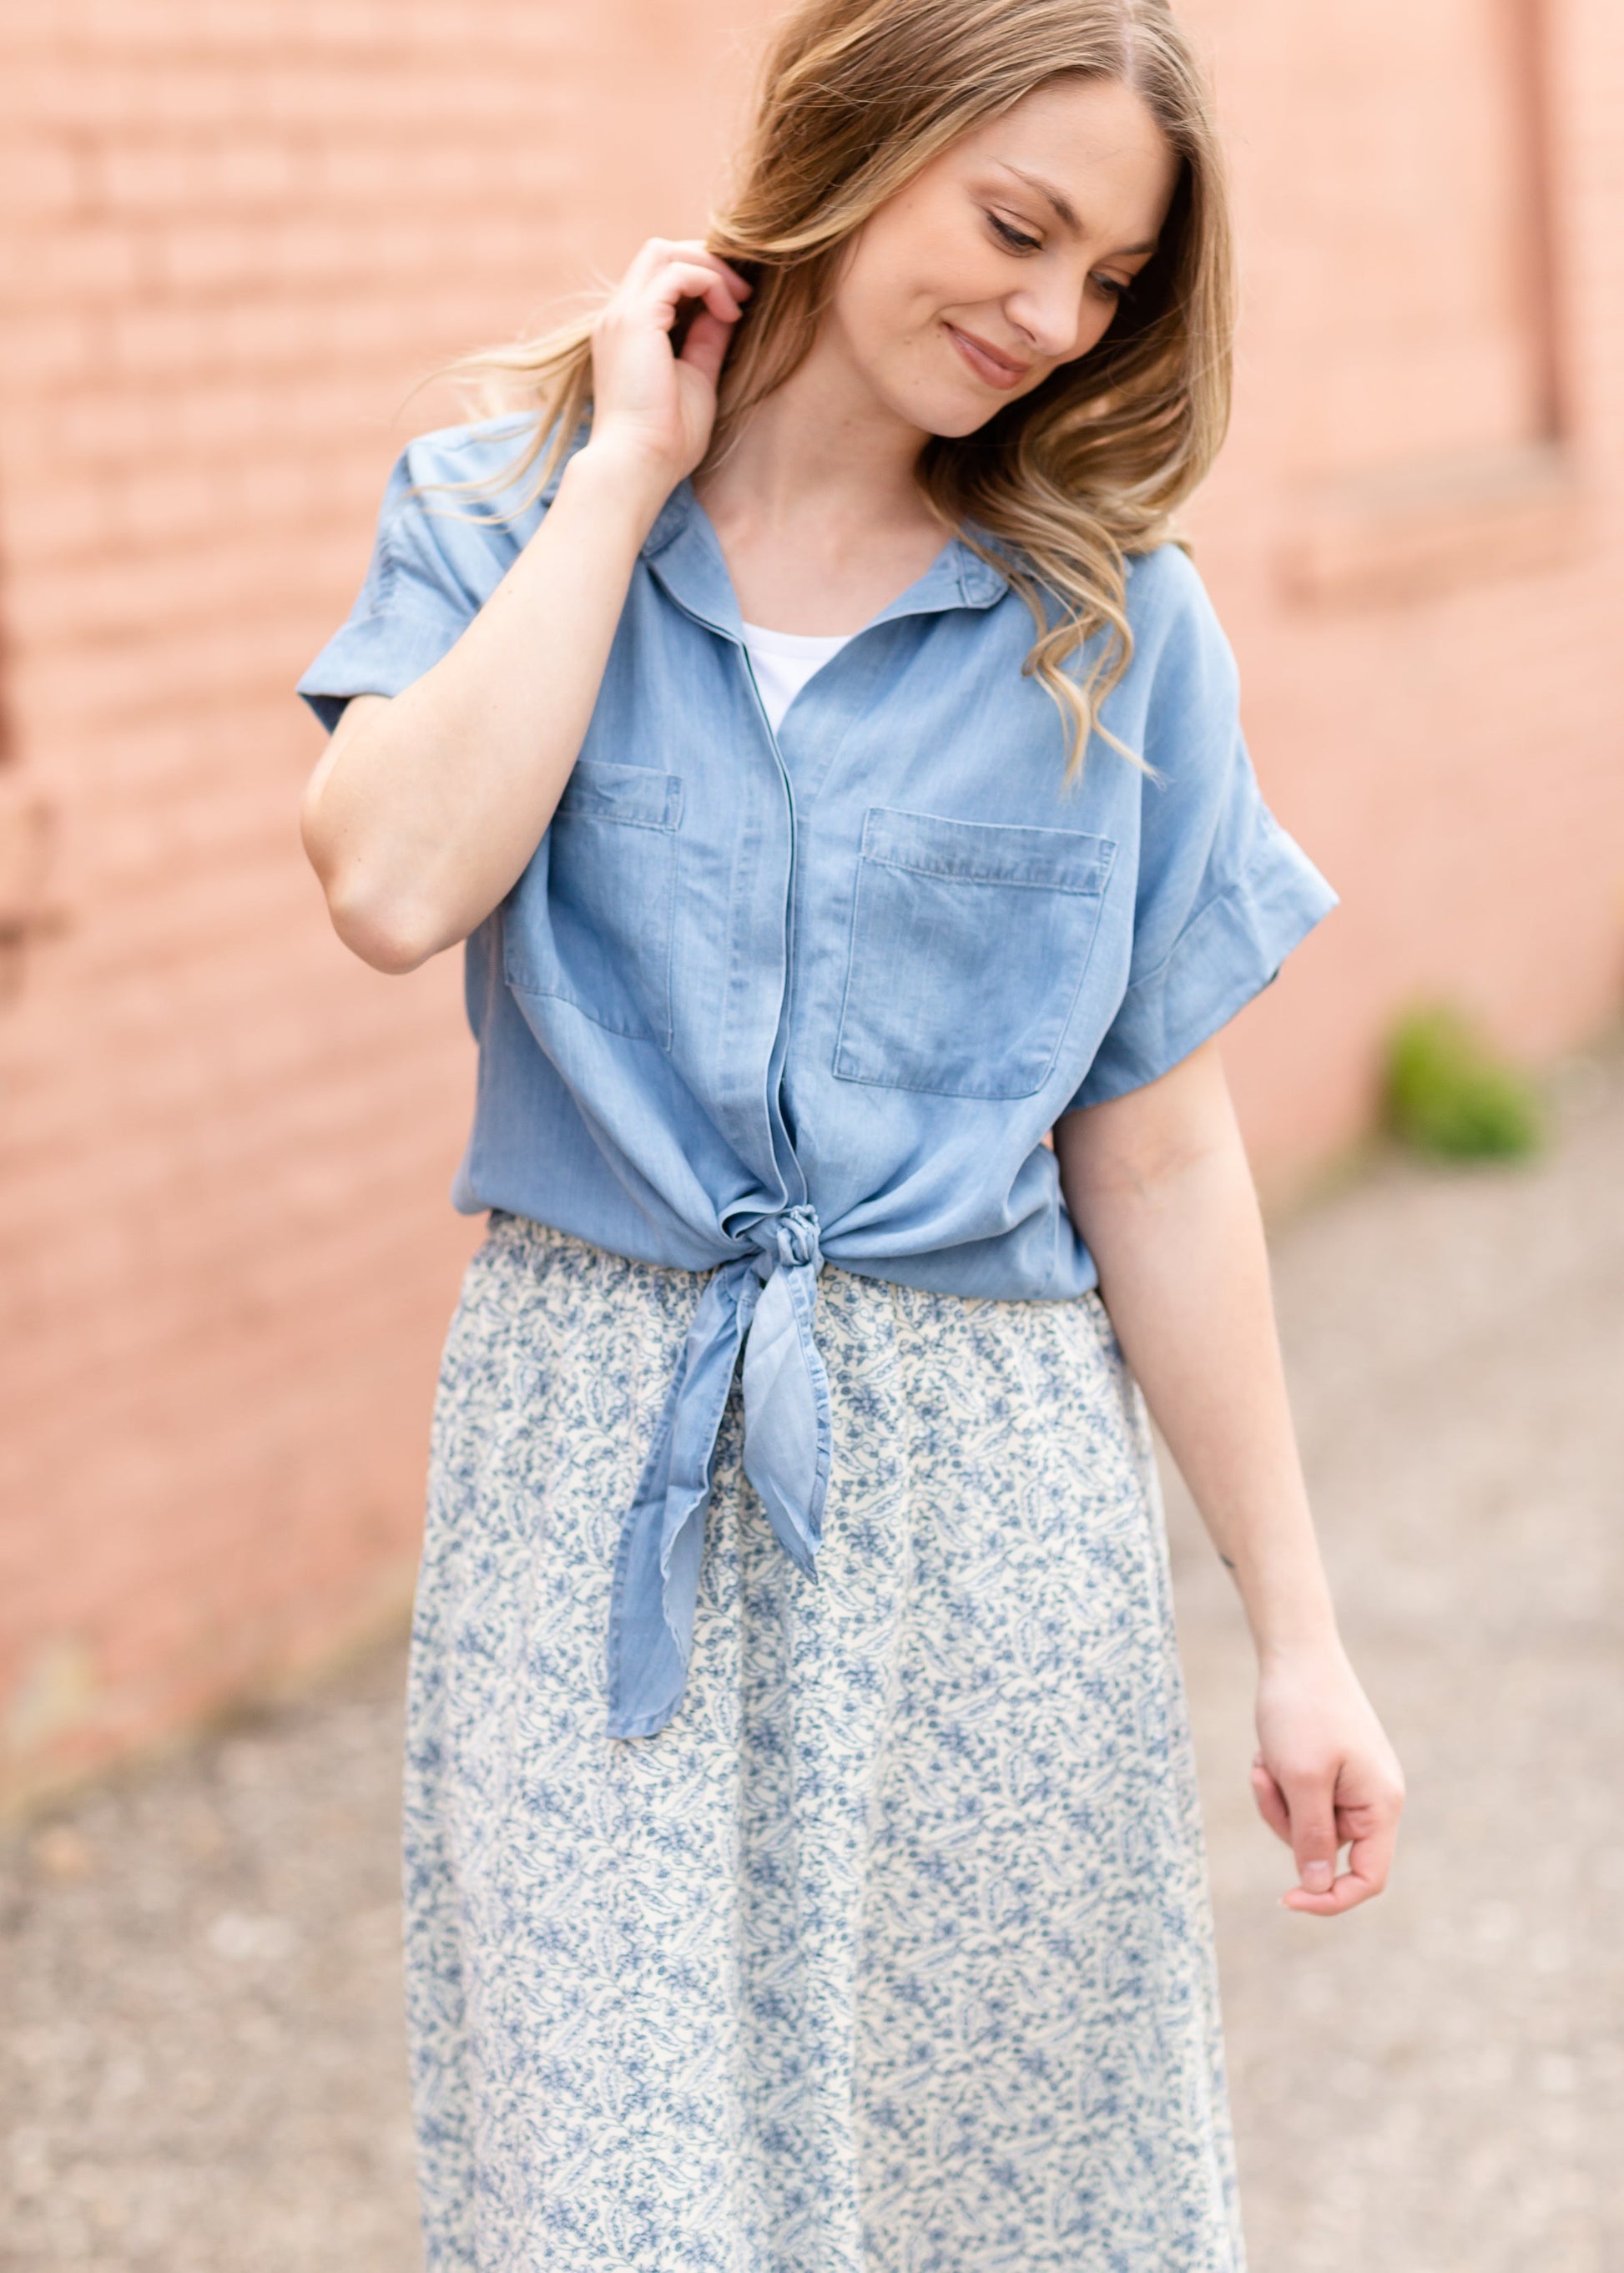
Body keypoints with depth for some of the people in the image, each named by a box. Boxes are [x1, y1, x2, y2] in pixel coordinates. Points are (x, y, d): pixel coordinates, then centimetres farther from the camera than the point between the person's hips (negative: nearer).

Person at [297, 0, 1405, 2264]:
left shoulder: (1115, 622, 2)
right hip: (598, 1482, 0)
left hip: (981, 1488, 1)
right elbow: (397, 884, -18)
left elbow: (1158, 1160, 4)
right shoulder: (497, 518, 2)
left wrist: (1298, 1630, 3)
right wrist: (625, 471, -10)